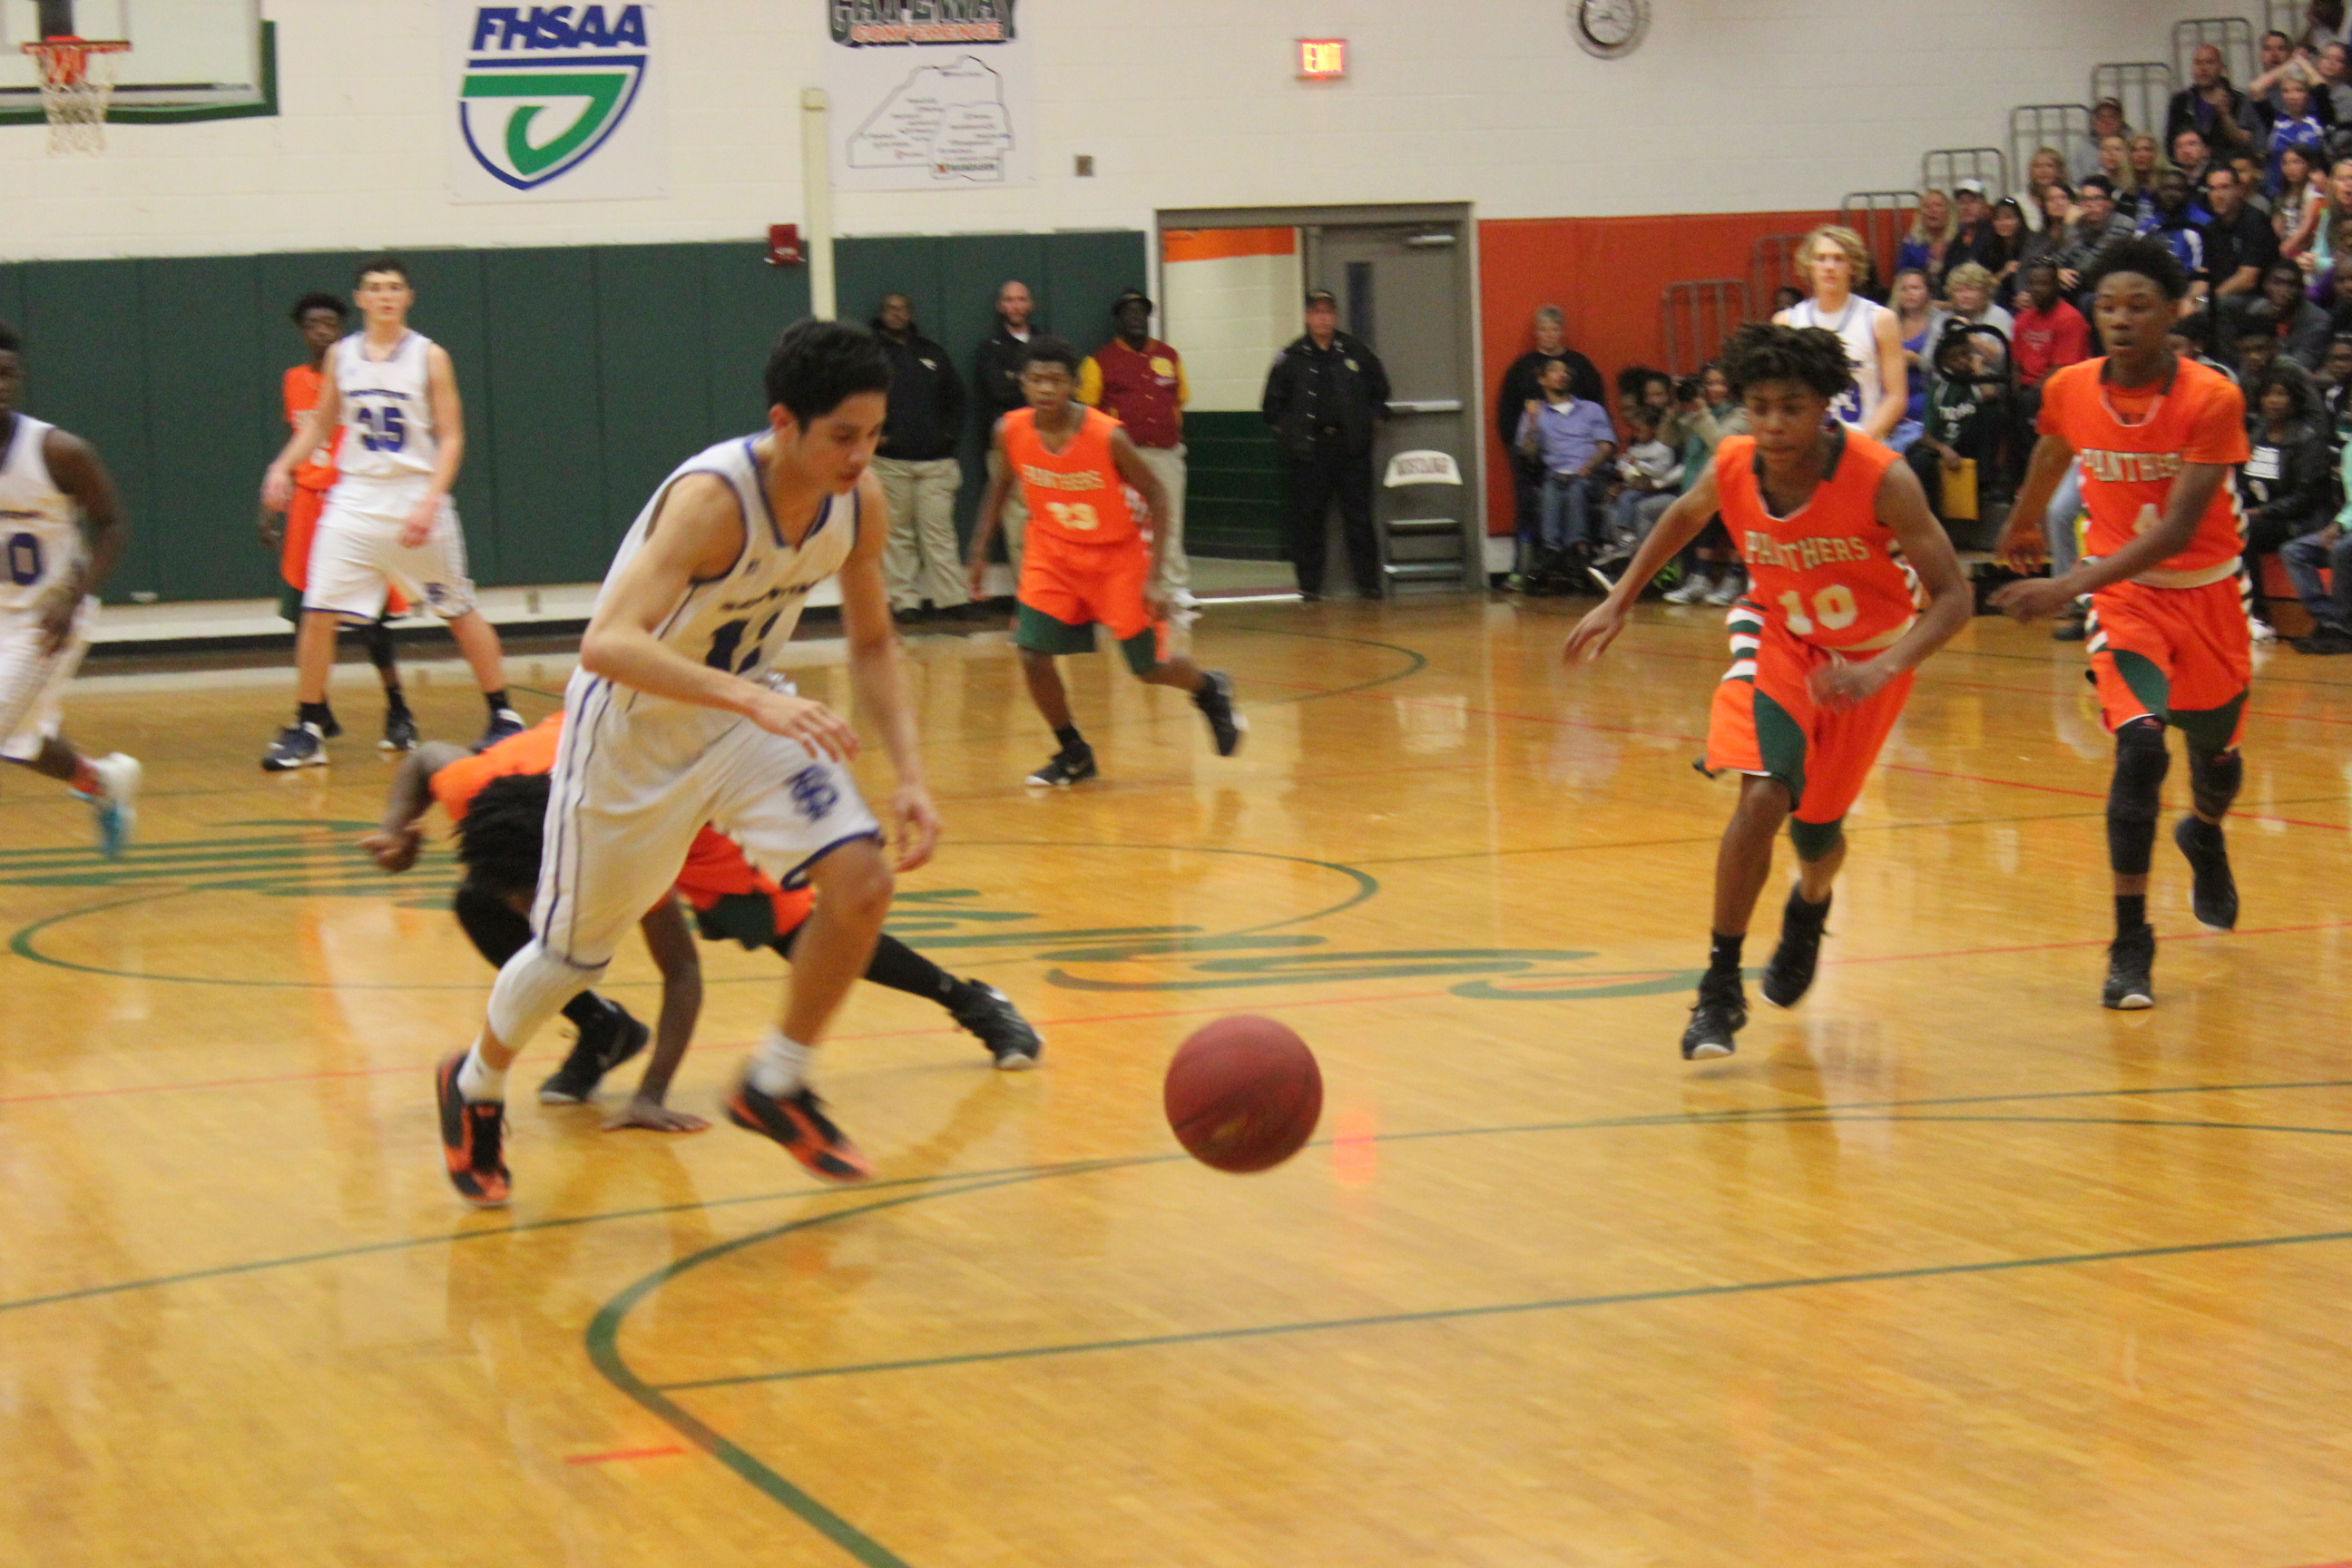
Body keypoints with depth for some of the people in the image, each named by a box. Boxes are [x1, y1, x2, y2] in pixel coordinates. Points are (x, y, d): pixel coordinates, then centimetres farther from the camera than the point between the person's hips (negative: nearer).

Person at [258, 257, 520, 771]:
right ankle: (308, 731, 2)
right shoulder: (341, 357, 5)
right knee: (318, 612, -6)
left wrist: (429, 502, -18)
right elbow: (320, 424, 17)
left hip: (416, 501, -3)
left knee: (461, 613, 6)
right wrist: (284, 465, 1)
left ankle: (502, 715, 19)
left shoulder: (429, 357, -5)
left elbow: (451, 438, -7)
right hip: (355, 500, 3)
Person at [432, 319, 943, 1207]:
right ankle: (475, 1089, 42)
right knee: (574, 953, 10)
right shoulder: (711, 499, -34)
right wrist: (754, 700, -55)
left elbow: (871, 643, 4)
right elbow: (607, 644, -46)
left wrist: (909, 776, -7)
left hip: (745, 712, 5)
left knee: (862, 877, -16)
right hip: (633, 728, -5)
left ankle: (775, 1086, 5)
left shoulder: (860, 502, -13)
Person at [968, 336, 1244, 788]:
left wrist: (1155, 575, -19)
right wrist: (980, 548, 5)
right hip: (1053, 552, 3)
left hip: (1116, 554, -3)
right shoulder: (1010, 432, -16)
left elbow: (1156, 496, -16)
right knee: (1032, 654, -13)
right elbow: (1003, 481, 7)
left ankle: (1211, 689, 41)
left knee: (1149, 669, 5)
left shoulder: (1107, 436, -27)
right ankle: (1073, 752, 10)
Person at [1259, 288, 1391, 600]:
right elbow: (1272, 404, 10)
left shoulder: (1357, 353, 7)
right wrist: (1289, 433, 3)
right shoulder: (1291, 358, 4)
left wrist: (1373, 419, 10)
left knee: (1358, 516, 0)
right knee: (1307, 519, 0)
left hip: (1352, 447, 1)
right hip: (1309, 449, -1)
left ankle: (1368, 581, 5)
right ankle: (1309, 584, 7)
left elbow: (1380, 391, 20)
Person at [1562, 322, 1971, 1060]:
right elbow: (1686, 515, 6)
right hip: (1778, 637, 1)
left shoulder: (1880, 479, -31)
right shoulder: (1733, 467, -20)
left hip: (1868, 655, -1)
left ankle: (1810, 906, 51)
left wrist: (1881, 671, -43)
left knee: (1816, 831, 11)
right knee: (1762, 797, -23)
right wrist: (1618, 602, 4)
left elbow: (1952, 596, -29)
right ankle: (1721, 985, -11)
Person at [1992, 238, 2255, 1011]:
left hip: (2206, 589, 0)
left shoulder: (2212, 399, -22)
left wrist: (2071, 585, -35)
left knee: (2215, 751, 18)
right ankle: (2130, 943, -15)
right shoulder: (2070, 389, -12)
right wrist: (2023, 526, 31)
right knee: (2140, 748, -21)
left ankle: (2204, 838, 56)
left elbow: (2178, 530, -27)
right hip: (2123, 590, 0)